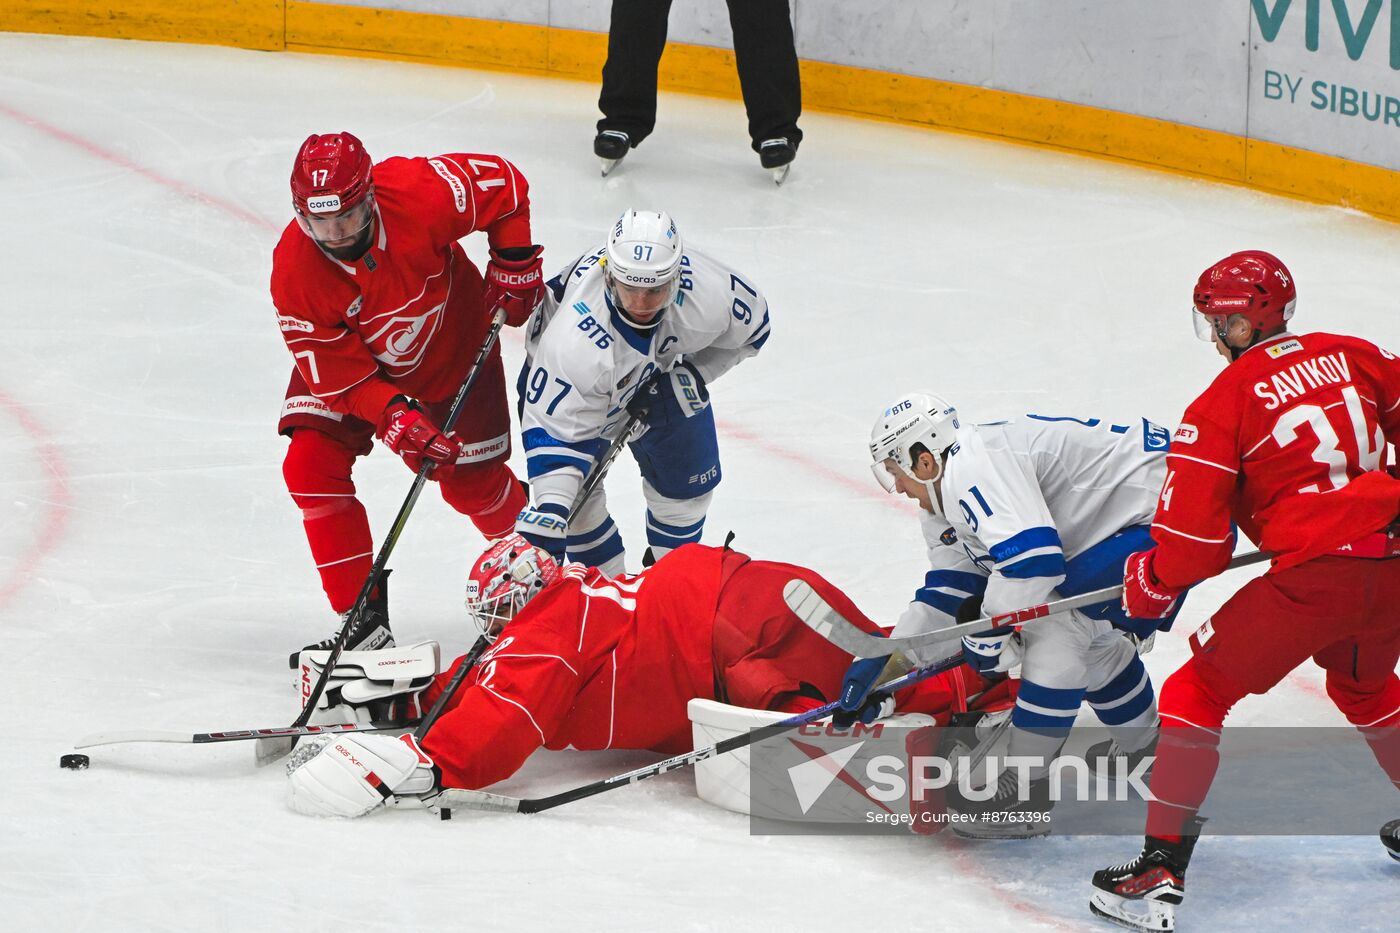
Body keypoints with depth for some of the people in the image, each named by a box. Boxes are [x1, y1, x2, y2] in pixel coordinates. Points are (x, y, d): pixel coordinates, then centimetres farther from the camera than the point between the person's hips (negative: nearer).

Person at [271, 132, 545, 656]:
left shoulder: (419, 193, -35)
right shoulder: (294, 274, -31)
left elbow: (505, 185, -16)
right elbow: (337, 373, -25)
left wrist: (514, 264, -13)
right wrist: (392, 415, -37)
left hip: (452, 346, 0)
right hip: (349, 362, 1)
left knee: (471, 483, 5)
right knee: (311, 467, -17)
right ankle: (364, 616, -8)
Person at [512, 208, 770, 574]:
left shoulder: (709, 290, -37)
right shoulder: (574, 341, -46)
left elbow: (751, 325, -12)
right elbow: (555, 427, -38)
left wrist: (693, 374, -19)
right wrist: (550, 511, -47)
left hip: (660, 367, 3)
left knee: (687, 481, 7)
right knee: (575, 491, -12)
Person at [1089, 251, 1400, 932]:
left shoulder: (1222, 403, -3)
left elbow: (1196, 533, -6)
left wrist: (1152, 582, 12)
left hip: (1312, 576, -6)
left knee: (1197, 692, 5)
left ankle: (1161, 872, -3)